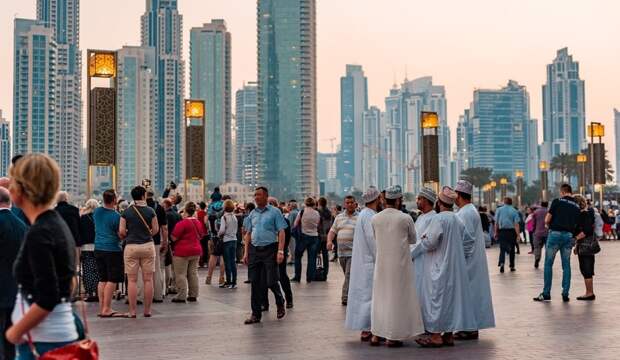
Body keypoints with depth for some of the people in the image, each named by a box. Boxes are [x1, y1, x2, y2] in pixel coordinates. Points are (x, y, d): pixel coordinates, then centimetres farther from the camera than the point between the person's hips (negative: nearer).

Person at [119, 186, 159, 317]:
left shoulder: (126, 212, -1)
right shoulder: (150, 211, -1)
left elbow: (121, 231, -5)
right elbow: (155, 230, 0)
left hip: (131, 246, 0)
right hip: (148, 246, 0)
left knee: (132, 280, 3)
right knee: (148, 279, 6)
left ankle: (132, 311, 3)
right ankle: (147, 310, 8)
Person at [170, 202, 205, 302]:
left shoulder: (182, 223, -17)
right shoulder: (198, 222, 5)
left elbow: (174, 238, -15)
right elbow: (201, 236, 17)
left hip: (182, 252, -7)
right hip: (196, 250, 7)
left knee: (181, 275, 0)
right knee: (193, 273, 11)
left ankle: (181, 296, -1)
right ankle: (193, 295, 15)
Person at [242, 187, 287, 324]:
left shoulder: (274, 212, -2)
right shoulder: (252, 214, 13)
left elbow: (281, 232, -6)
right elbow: (248, 234, 16)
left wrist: (280, 251, -14)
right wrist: (246, 252, 9)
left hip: (269, 249, -4)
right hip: (254, 250, 4)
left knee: (271, 281, -4)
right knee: (255, 283, 3)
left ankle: (280, 304, 25)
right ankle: (256, 314, 10)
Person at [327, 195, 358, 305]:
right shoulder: (339, 217, 14)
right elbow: (333, 230, 15)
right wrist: (329, 241, -3)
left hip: (353, 252, -5)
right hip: (341, 252, 5)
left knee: (349, 275, -12)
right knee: (347, 275, 12)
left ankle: (346, 298, -11)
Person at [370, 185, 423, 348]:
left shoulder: (375, 218, -2)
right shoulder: (405, 218, -11)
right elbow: (413, 239, 3)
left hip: (381, 263, 4)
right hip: (400, 263, -4)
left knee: (379, 297, 14)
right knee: (397, 298, 4)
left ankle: (376, 334, 18)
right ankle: (392, 337, 6)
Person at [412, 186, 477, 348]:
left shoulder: (439, 218, -16)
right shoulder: (457, 219, 8)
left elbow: (430, 242, -19)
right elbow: (467, 239, 12)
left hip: (439, 267, -8)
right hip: (454, 266, 8)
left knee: (436, 298, -2)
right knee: (451, 298, 11)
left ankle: (436, 336, -1)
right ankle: (449, 335, 15)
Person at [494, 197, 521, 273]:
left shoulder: (499, 210, 3)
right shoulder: (514, 211, 0)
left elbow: (496, 222, 3)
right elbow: (516, 224, -7)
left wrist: (496, 232, 10)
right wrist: (518, 234, -8)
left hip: (502, 231, 0)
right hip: (511, 231, 0)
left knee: (502, 248, 0)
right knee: (511, 249, 12)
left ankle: (501, 263, -24)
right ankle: (512, 266, 18)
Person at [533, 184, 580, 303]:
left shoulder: (557, 201, -3)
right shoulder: (577, 206, 9)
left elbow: (547, 220, -5)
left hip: (555, 234, -4)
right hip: (569, 236, 4)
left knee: (548, 264, 4)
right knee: (566, 265, 10)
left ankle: (546, 294, 3)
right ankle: (565, 295, 8)